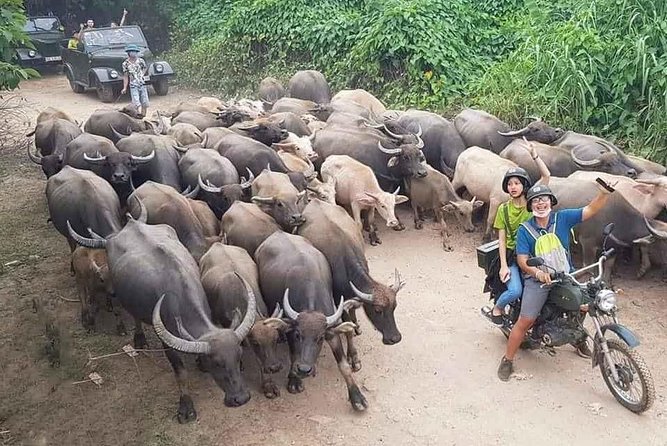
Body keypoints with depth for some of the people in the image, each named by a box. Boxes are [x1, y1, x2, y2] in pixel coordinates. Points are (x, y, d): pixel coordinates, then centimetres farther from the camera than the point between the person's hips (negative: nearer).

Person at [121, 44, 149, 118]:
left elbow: (146, 67, 23)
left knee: (145, 104, 4)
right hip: (133, 86, -3)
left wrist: (142, 74, 7)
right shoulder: (125, 63, -2)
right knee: (136, 104, -16)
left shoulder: (140, 61, 1)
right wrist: (124, 88, -1)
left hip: (142, 85, 3)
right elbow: (125, 77, 3)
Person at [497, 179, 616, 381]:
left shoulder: (563, 218, 2)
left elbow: (590, 210, -5)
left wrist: (604, 193, -23)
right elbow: (522, 260, -9)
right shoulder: (524, 229, -3)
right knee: (525, 321, -10)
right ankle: (507, 360, 5)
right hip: (537, 279, -3)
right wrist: (538, 272, -28)